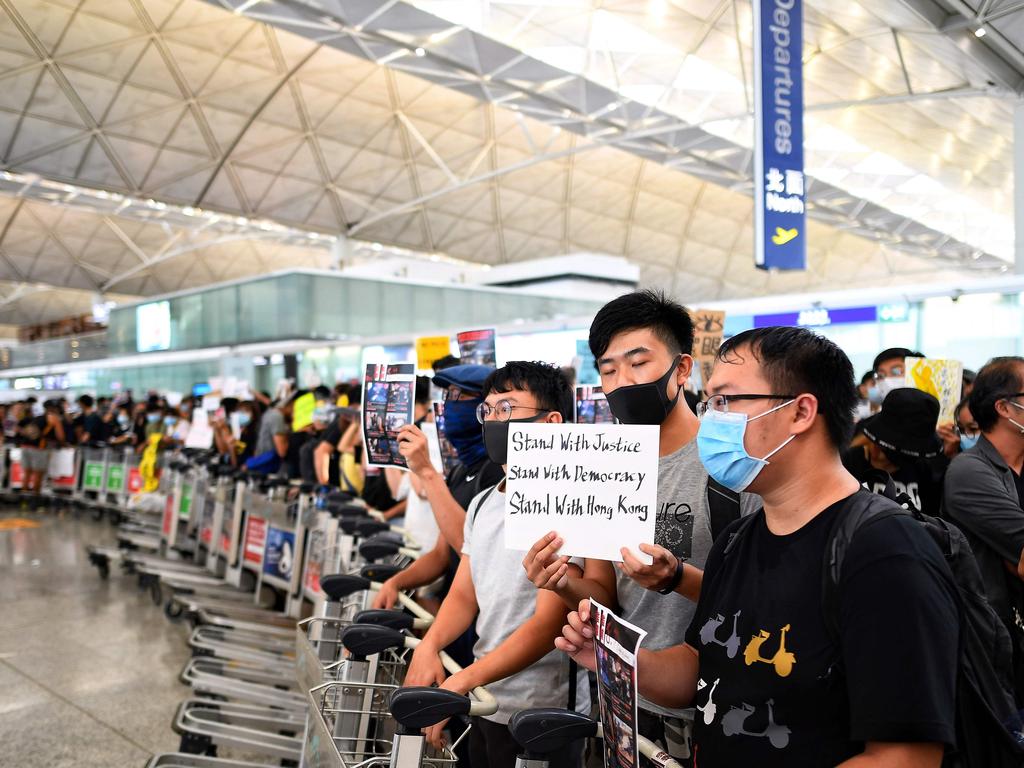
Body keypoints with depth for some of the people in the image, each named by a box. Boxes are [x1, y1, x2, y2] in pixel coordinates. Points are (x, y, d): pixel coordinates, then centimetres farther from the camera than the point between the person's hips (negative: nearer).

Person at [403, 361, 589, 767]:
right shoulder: (482, 503, 7)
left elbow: (549, 623, -22)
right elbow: (463, 594, 9)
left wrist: (462, 682, -26)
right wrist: (429, 646, -10)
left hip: (540, 717, -7)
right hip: (485, 705, 7)